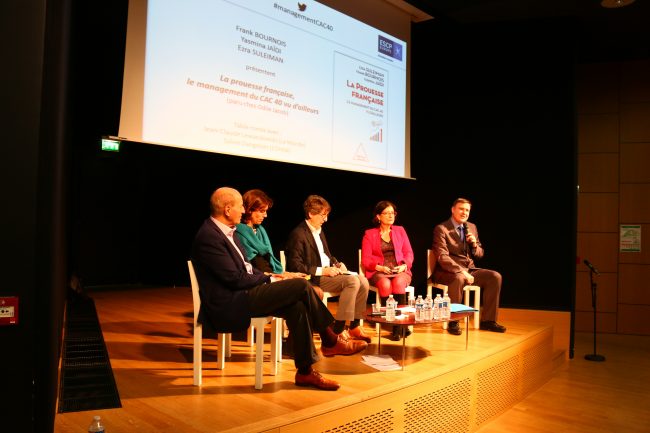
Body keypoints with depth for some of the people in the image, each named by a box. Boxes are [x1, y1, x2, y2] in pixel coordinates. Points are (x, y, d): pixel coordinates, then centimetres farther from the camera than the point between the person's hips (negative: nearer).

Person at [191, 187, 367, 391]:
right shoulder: (209, 237, -17)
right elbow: (235, 279, -19)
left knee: (296, 307, -11)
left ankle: (305, 370, -2)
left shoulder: (225, 231, 13)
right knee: (301, 285, -17)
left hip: (238, 297, 10)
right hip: (228, 305, -10)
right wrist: (268, 280, -6)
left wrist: (266, 276, 4)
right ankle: (330, 340, 0)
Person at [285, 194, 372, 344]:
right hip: (313, 278, -9)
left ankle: (354, 326, -1)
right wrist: (322, 270, -21)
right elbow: (295, 266, -18)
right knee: (352, 281, -25)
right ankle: (338, 331, -22)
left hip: (328, 272, 9)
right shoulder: (298, 234, -12)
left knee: (363, 281, -8)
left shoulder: (319, 231, 17)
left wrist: (337, 264, 5)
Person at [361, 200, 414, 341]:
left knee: (398, 282, -34)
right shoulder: (369, 234, 9)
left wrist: (404, 265, -9)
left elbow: (409, 253, 12)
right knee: (385, 284, -36)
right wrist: (380, 267, -14)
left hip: (400, 270, 1)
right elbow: (365, 259, 2)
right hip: (378, 272, -1)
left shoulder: (400, 230, 16)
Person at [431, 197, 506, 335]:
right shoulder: (441, 229, -8)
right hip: (448, 271, -6)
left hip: (469, 269, 7)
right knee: (459, 278, -38)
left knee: (495, 276, -14)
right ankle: (453, 322, -22)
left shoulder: (472, 227, 12)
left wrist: (474, 244, -7)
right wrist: (462, 271, -29)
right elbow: (442, 257, -18)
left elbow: (479, 255, 16)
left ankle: (487, 320, -5)